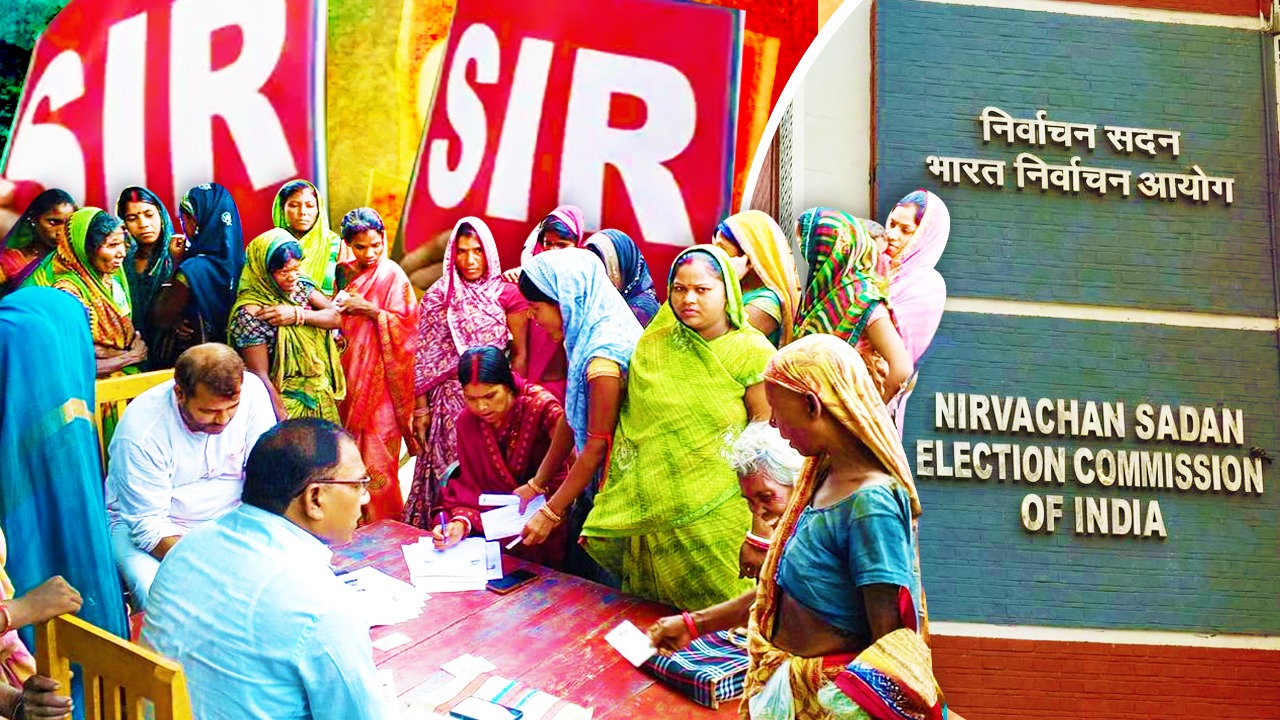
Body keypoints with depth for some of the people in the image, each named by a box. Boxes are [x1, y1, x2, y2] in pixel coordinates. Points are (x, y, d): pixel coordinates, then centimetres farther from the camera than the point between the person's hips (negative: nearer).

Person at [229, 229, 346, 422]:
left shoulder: (300, 286, -1)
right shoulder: (251, 312, -21)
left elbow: (335, 317, -5)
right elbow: (260, 376, -20)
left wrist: (297, 314, -20)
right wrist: (284, 421, -20)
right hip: (286, 405, -6)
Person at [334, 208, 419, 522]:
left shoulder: (392, 275, -6)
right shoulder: (344, 273, 12)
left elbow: (405, 325, -11)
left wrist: (369, 310, -17)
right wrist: (339, 309, 2)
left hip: (381, 376, -6)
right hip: (349, 372, 6)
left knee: (377, 452, -5)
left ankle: (384, 523, 3)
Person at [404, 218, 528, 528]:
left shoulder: (506, 294, 2)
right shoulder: (438, 296, 4)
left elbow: (519, 354, 4)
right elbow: (423, 359, 3)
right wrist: (420, 409, 0)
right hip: (450, 398, 0)